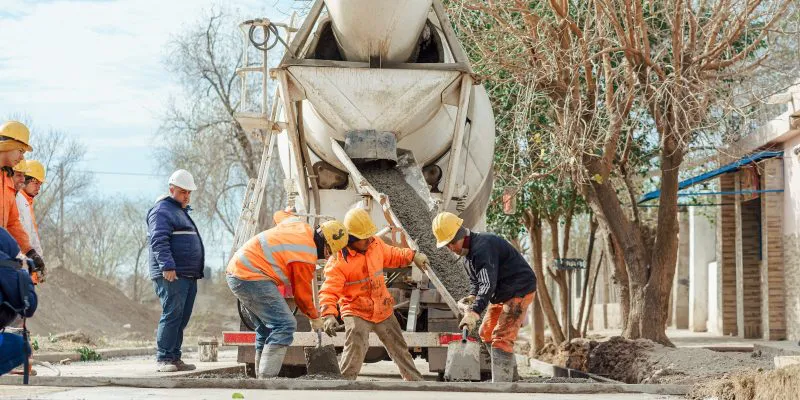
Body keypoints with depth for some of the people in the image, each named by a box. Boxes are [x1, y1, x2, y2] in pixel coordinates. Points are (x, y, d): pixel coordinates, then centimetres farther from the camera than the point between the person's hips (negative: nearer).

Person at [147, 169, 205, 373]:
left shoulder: (181, 212, 26)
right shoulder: (162, 211, -5)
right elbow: (159, 241, -18)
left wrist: (197, 272, 32)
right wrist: (167, 266, -28)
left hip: (189, 276, 9)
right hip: (172, 276, -9)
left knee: (182, 318, 7)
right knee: (172, 315, -13)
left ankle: (175, 358, 10)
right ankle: (164, 358, -11)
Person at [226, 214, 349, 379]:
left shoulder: (299, 224, 9)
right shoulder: (306, 255, -14)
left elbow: (279, 215, 33)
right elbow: (302, 292, -3)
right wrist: (315, 318, 13)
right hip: (252, 278, -11)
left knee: (266, 327, 15)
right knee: (285, 325, -15)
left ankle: (262, 375, 15)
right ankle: (267, 377, -21)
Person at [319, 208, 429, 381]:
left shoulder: (375, 244, -3)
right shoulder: (338, 260, -21)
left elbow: (392, 255, 18)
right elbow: (329, 291, -24)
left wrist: (412, 255, 5)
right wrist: (329, 315, -38)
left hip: (383, 310, 6)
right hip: (356, 313, -6)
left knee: (399, 347, 18)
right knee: (356, 347, -29)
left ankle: (414, 380, 35)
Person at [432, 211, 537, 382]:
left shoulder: (483, 247, -27)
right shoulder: (469, 250, 8)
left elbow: (488, 283, -38)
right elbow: (475, 279, 20)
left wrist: (474, 312, -48)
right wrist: (472, 296, -2)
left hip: (520, 290, -11)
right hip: (502, 294, 11)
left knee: (501, 338, -18)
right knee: (486, 334, 16)